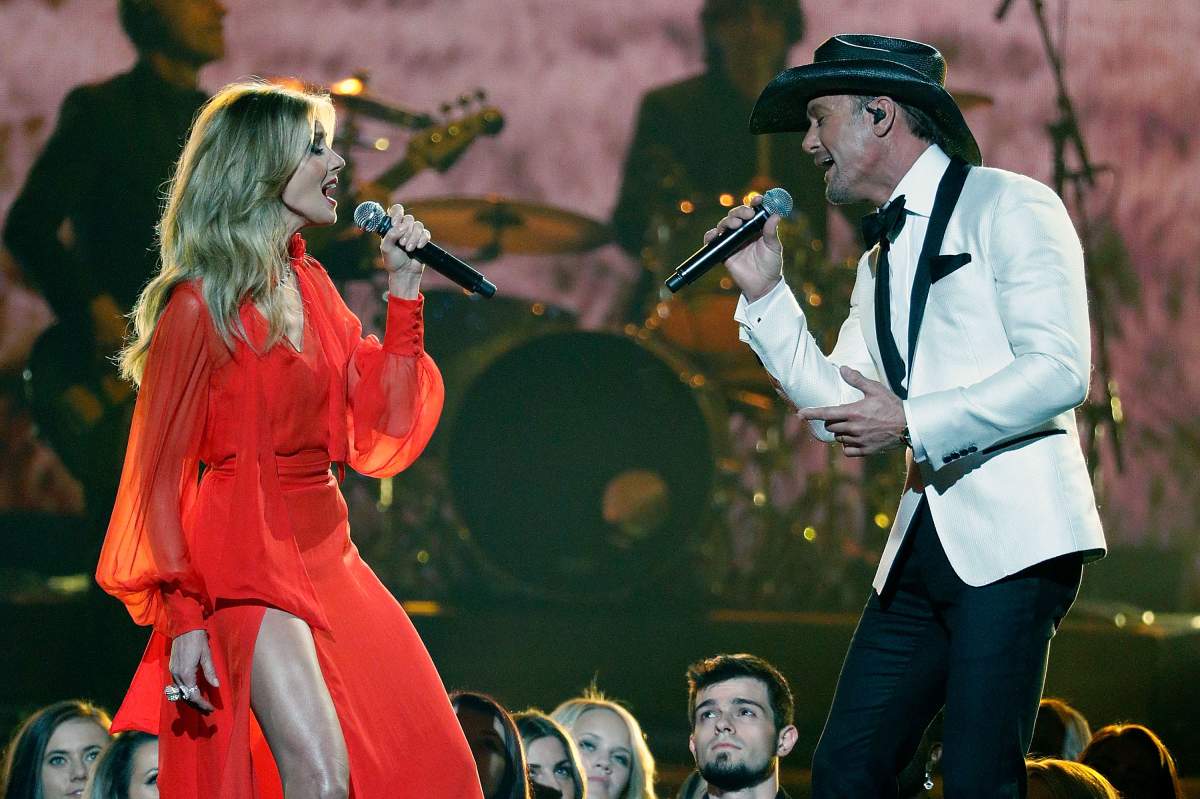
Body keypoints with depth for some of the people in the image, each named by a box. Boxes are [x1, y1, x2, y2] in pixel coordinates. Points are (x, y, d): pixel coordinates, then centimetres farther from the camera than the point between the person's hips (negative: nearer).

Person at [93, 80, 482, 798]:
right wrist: (183, 618, -16)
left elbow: (385, 427, 10)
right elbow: (159, 471, -11)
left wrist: (404, 290, 6)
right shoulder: (202, 306, -10)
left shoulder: (311, 287, 12)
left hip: (327, 557, 8)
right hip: (248, 560, -8)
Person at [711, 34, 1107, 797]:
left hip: (1012, 539, -8)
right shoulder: (882, 260, 23)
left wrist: (912, 423, -18)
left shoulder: (1008, 206, -2)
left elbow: (1059, 370, -13)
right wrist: (764, 291, 12)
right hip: (923, 545, 8)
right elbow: (836, 407, 18)